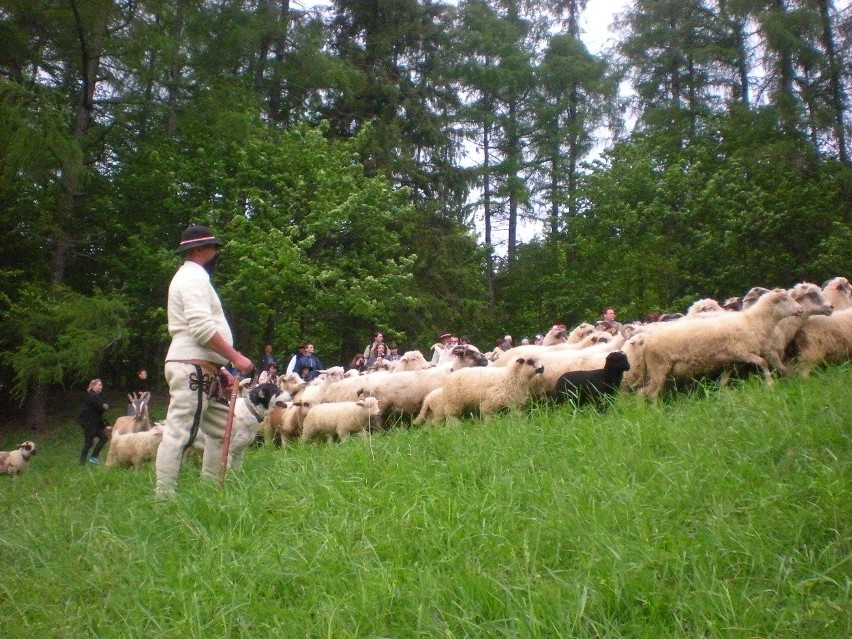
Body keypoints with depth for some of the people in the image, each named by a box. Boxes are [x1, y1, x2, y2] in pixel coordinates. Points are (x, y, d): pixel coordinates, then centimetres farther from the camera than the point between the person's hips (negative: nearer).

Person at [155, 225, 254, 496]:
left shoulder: (192, 277, 25)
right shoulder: (194, 276, -7)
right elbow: (202, 328, -20)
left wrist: (220, 370, 20)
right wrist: (235, 357, -17)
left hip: (202, 371, 11)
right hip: (192, 369, -11)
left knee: (221, 430, 12)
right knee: (179, 433, -9)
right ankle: (164, 497, -7)